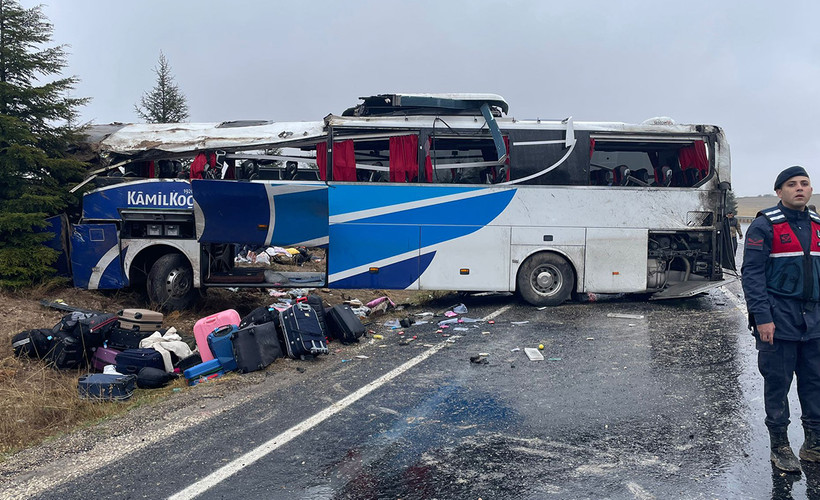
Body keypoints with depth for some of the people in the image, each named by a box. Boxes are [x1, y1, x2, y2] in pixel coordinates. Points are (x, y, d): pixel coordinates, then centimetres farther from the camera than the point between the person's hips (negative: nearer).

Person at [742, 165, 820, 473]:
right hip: (779, 320, -5)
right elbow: (752, 273, -11)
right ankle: (779, 446, 16)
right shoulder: (765, 225, -7)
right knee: (778, 383, 4)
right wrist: (762, 317, -17)